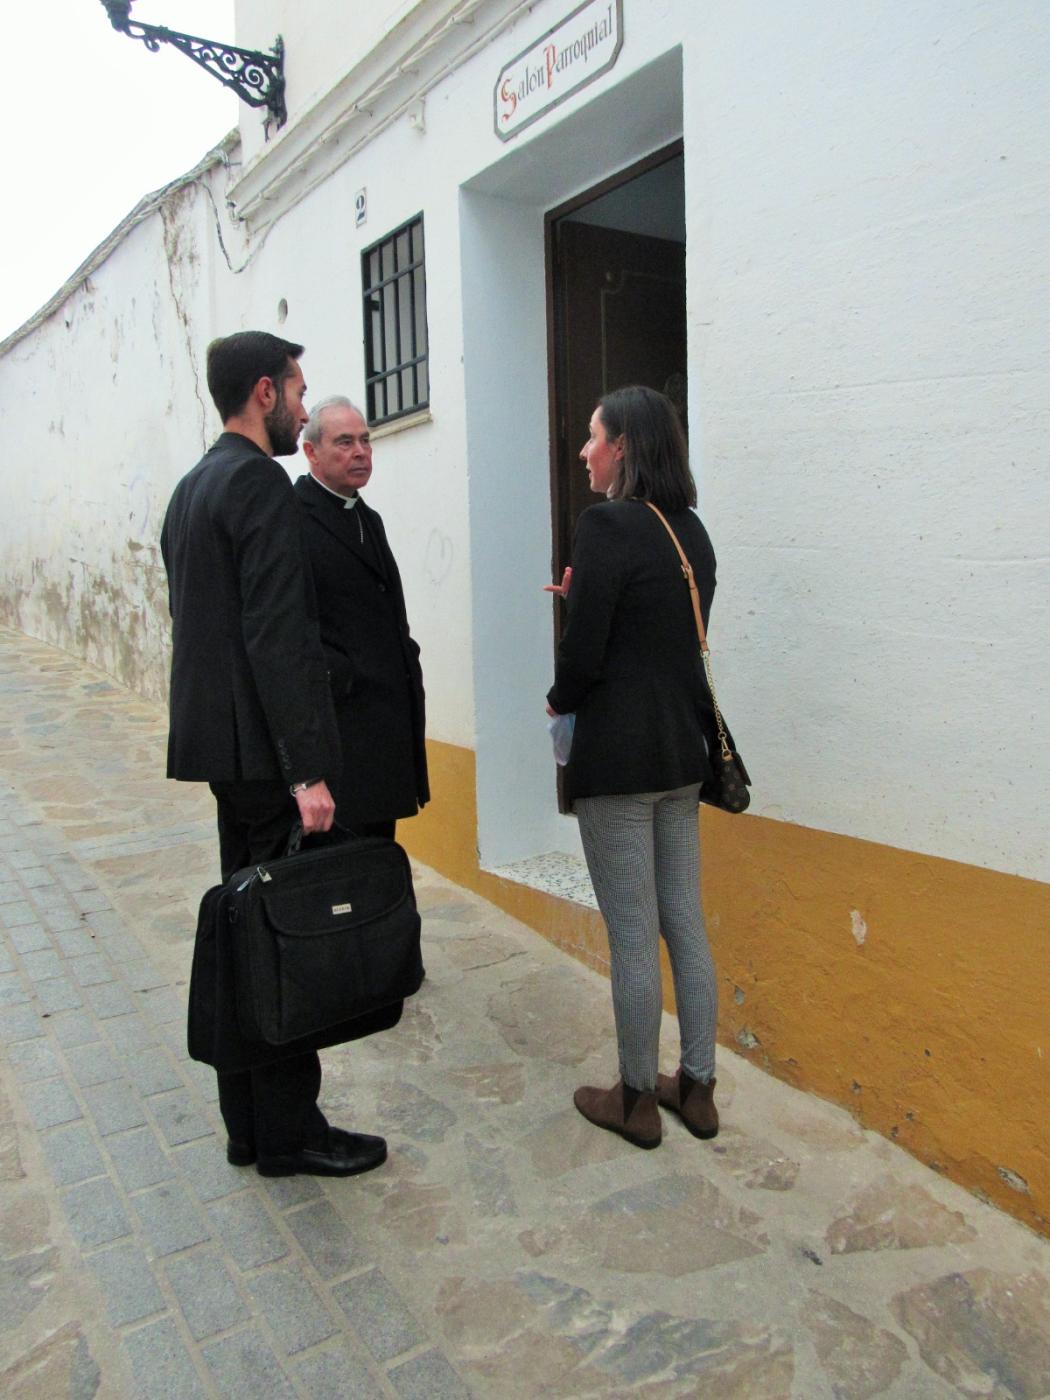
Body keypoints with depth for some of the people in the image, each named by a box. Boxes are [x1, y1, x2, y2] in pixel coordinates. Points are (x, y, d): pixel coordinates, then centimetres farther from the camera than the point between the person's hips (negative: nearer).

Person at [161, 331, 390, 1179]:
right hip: (265, 746, -10)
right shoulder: (260, 483, -13)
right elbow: (278, 636, -22)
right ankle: (288, 1132, 14)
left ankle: (249, 1123, 28)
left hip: (219, 737, 10)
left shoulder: (193, 486, 17)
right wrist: (308, 769, -23)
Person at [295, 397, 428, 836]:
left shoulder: (369, 518, 20)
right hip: (341, 714, -8)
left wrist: (405, 662, 12)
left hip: (388, 716, 9)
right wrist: (338, 676, -20)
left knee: (379, 848, 14)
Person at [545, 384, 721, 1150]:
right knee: (687, 926, 15)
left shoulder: (608, 525, -14)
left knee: (633, 937, 5)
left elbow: (584, 653, -16)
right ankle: (697, 1088, 29)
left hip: (616, 758, -8)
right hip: (683, 752, 8)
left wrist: (558, 700, 4)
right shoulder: (690, 529, 10)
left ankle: (637, 1099, 21)